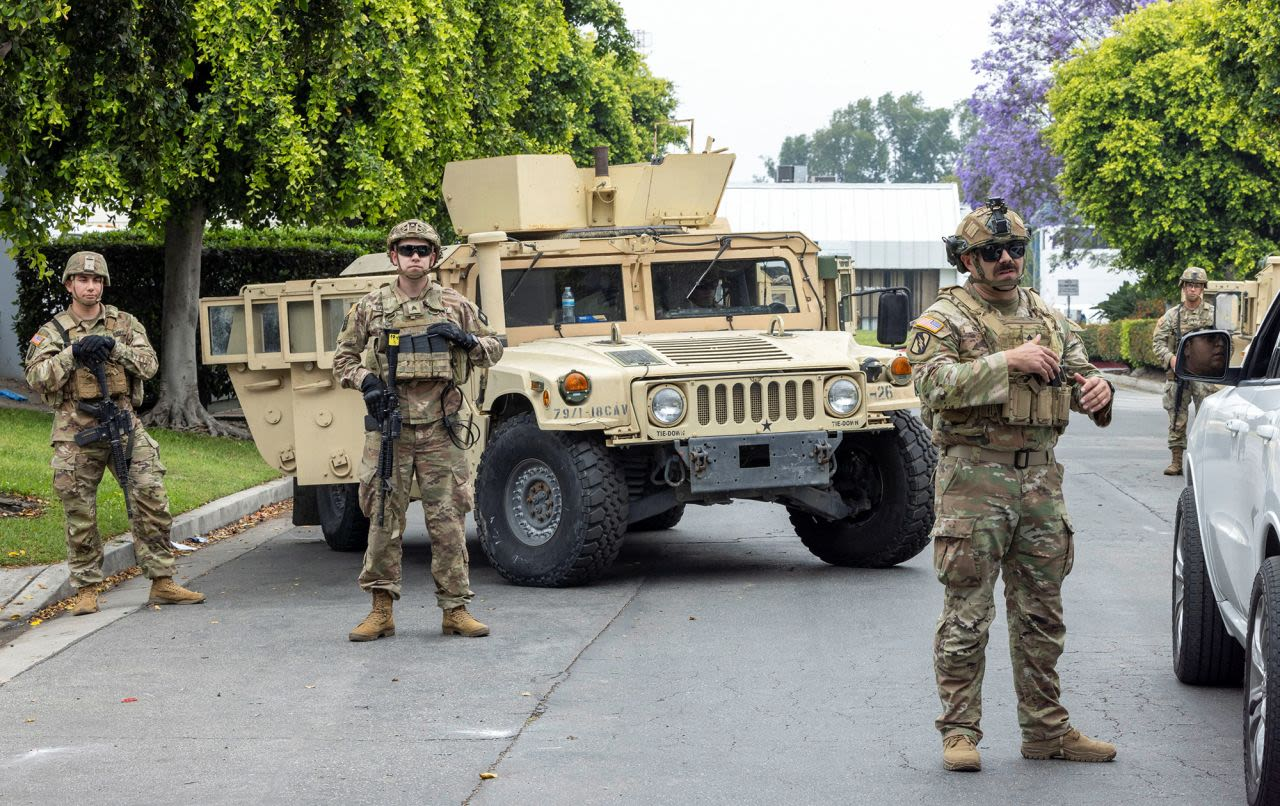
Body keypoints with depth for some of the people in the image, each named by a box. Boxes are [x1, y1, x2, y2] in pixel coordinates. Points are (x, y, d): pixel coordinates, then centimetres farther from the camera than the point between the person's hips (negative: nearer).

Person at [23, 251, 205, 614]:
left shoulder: (125, 324, 11)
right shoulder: (53, 332, 5)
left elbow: (149, 364, -2)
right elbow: (38, 379, -8)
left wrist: (114, 347, -16)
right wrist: (72, 354, -19)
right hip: (77, 433, -1)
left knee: (152, 500, -5)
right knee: (80, 515, 2)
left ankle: (162, 583, 2)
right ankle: (86, 590, 12)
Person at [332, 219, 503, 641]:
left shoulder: (455, 305, 7)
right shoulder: (369, 307, 6)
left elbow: (494, 350, 13)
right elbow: (343, 358, 14)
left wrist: (465, 340, -7)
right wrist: (364, 380, -6)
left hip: (439, 426, 0)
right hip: (388, 424, 0)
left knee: (447, 519, 0)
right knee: (383, 517, 1)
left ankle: (455, 609, 5)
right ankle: (381, 610, 7)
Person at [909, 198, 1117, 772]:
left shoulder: (1048, 318, 15)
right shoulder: (945, 320, -4)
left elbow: (1079, 372, 16)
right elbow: (933, 383, -20)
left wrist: (1096, 388, -8)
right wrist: (1009, 362, -26)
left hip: (1041, 477, 6)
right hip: (974, 478, -6)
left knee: (1041, 614, 11)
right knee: (967, 615, -3)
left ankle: (1046, 730, 19)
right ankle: (960, 732, 5)